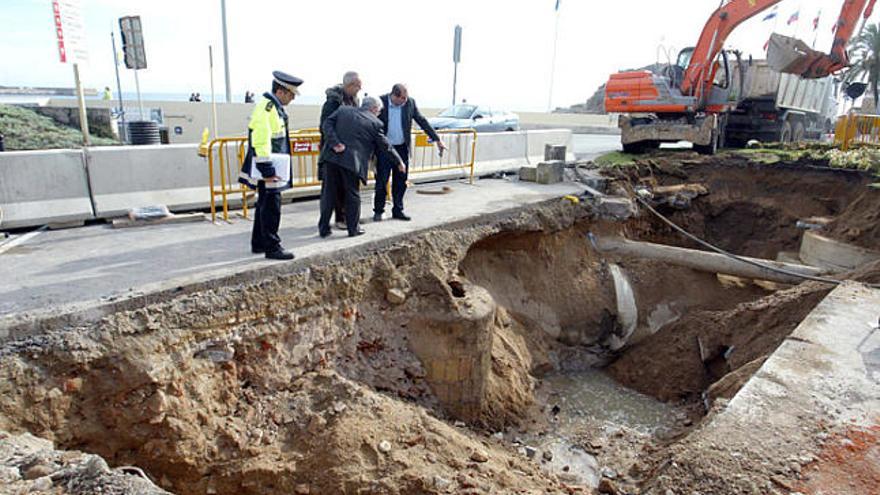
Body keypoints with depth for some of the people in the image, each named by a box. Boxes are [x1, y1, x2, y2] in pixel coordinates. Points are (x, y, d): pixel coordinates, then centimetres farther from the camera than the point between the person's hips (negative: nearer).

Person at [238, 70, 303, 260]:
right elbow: (260, 141, -22)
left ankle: (258, 244, 28)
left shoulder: (275, 107, 16)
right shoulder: (266, 108, -16)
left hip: (271, 166, 11)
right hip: (268, 167, -11)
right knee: (271, 206, -6)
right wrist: (267, 170, -24)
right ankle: (272, 247, 0)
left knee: (264, 205, 17)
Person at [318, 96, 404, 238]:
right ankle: (353, 228, 17)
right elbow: (385, 146, 9)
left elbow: (326, 125, 2)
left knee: (329, 194, 10)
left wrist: (334, 143, -7)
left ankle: (323, 228, 17)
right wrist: (399, 161, 19)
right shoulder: (375, 122, 4)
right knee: (352, 195, 10)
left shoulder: (343, 110, 14)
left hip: (331, 157, 4)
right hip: (351, 161, -3)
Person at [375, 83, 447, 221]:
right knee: (381, 181, 1)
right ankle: (378, 211, 15)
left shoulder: (410, 102, -2)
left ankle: (398, 210, 20)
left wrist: (437, 139, 3)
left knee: (400, 182, 8)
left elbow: (422, 121, 4)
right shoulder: (380, 101, -10)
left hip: (402, 148, 3)